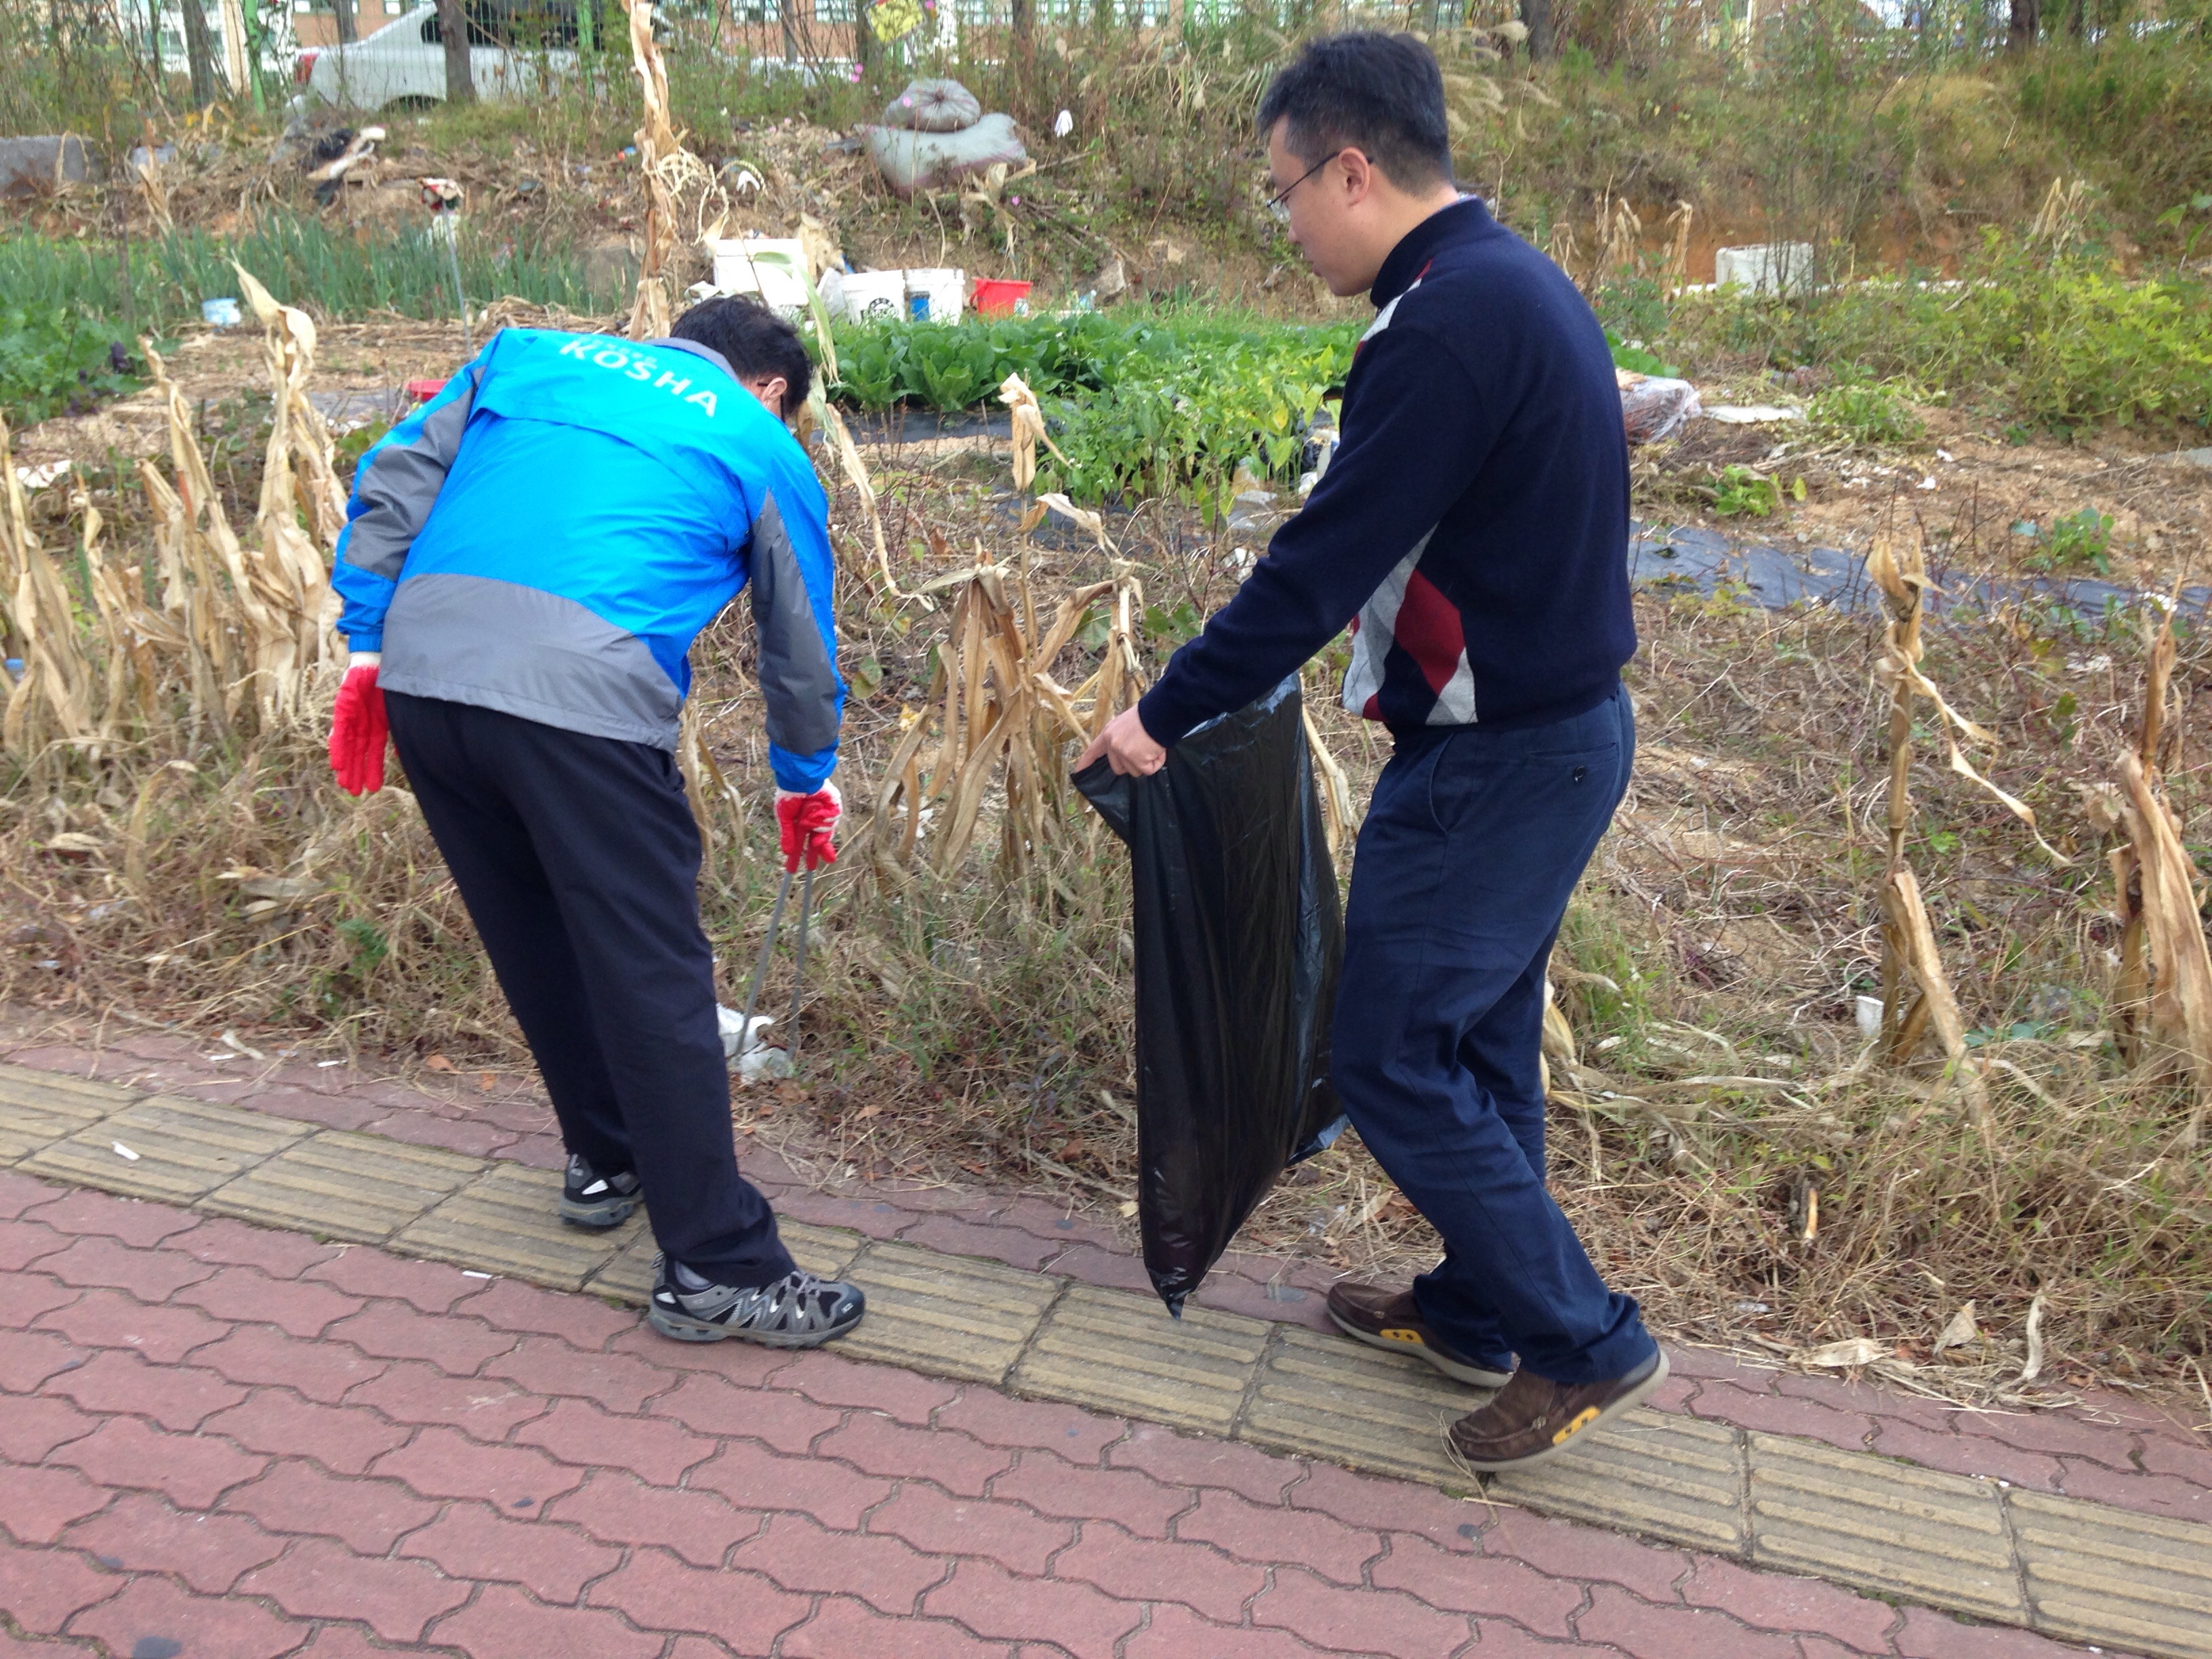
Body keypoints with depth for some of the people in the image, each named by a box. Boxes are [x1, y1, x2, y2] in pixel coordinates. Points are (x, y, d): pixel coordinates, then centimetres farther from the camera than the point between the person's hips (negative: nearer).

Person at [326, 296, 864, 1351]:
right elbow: (800, 643, 26)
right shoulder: (764, 450, 18)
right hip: (583, 700, -5)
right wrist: (806, 785, 40)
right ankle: (717, 1270, 9)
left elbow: (391, 482, 16)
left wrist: (368, 647, 17)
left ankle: (605, 1160, 39)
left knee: (534, 943, 21)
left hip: (422, 667, 5)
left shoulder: (531, 353, 26)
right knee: (653, 978, 2)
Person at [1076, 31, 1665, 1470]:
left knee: (1395, 1061, 2)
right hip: (1563, 727, 10)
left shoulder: (1446, 324, -22)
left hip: (1494, 760, -10)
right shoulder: (1518, 285, 10)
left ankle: (1584, 1344, 14)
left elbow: (1325, 561, -22)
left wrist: (1166, 716, -13)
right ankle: (1477, 1310, 35)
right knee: (1479, 1042, 19)